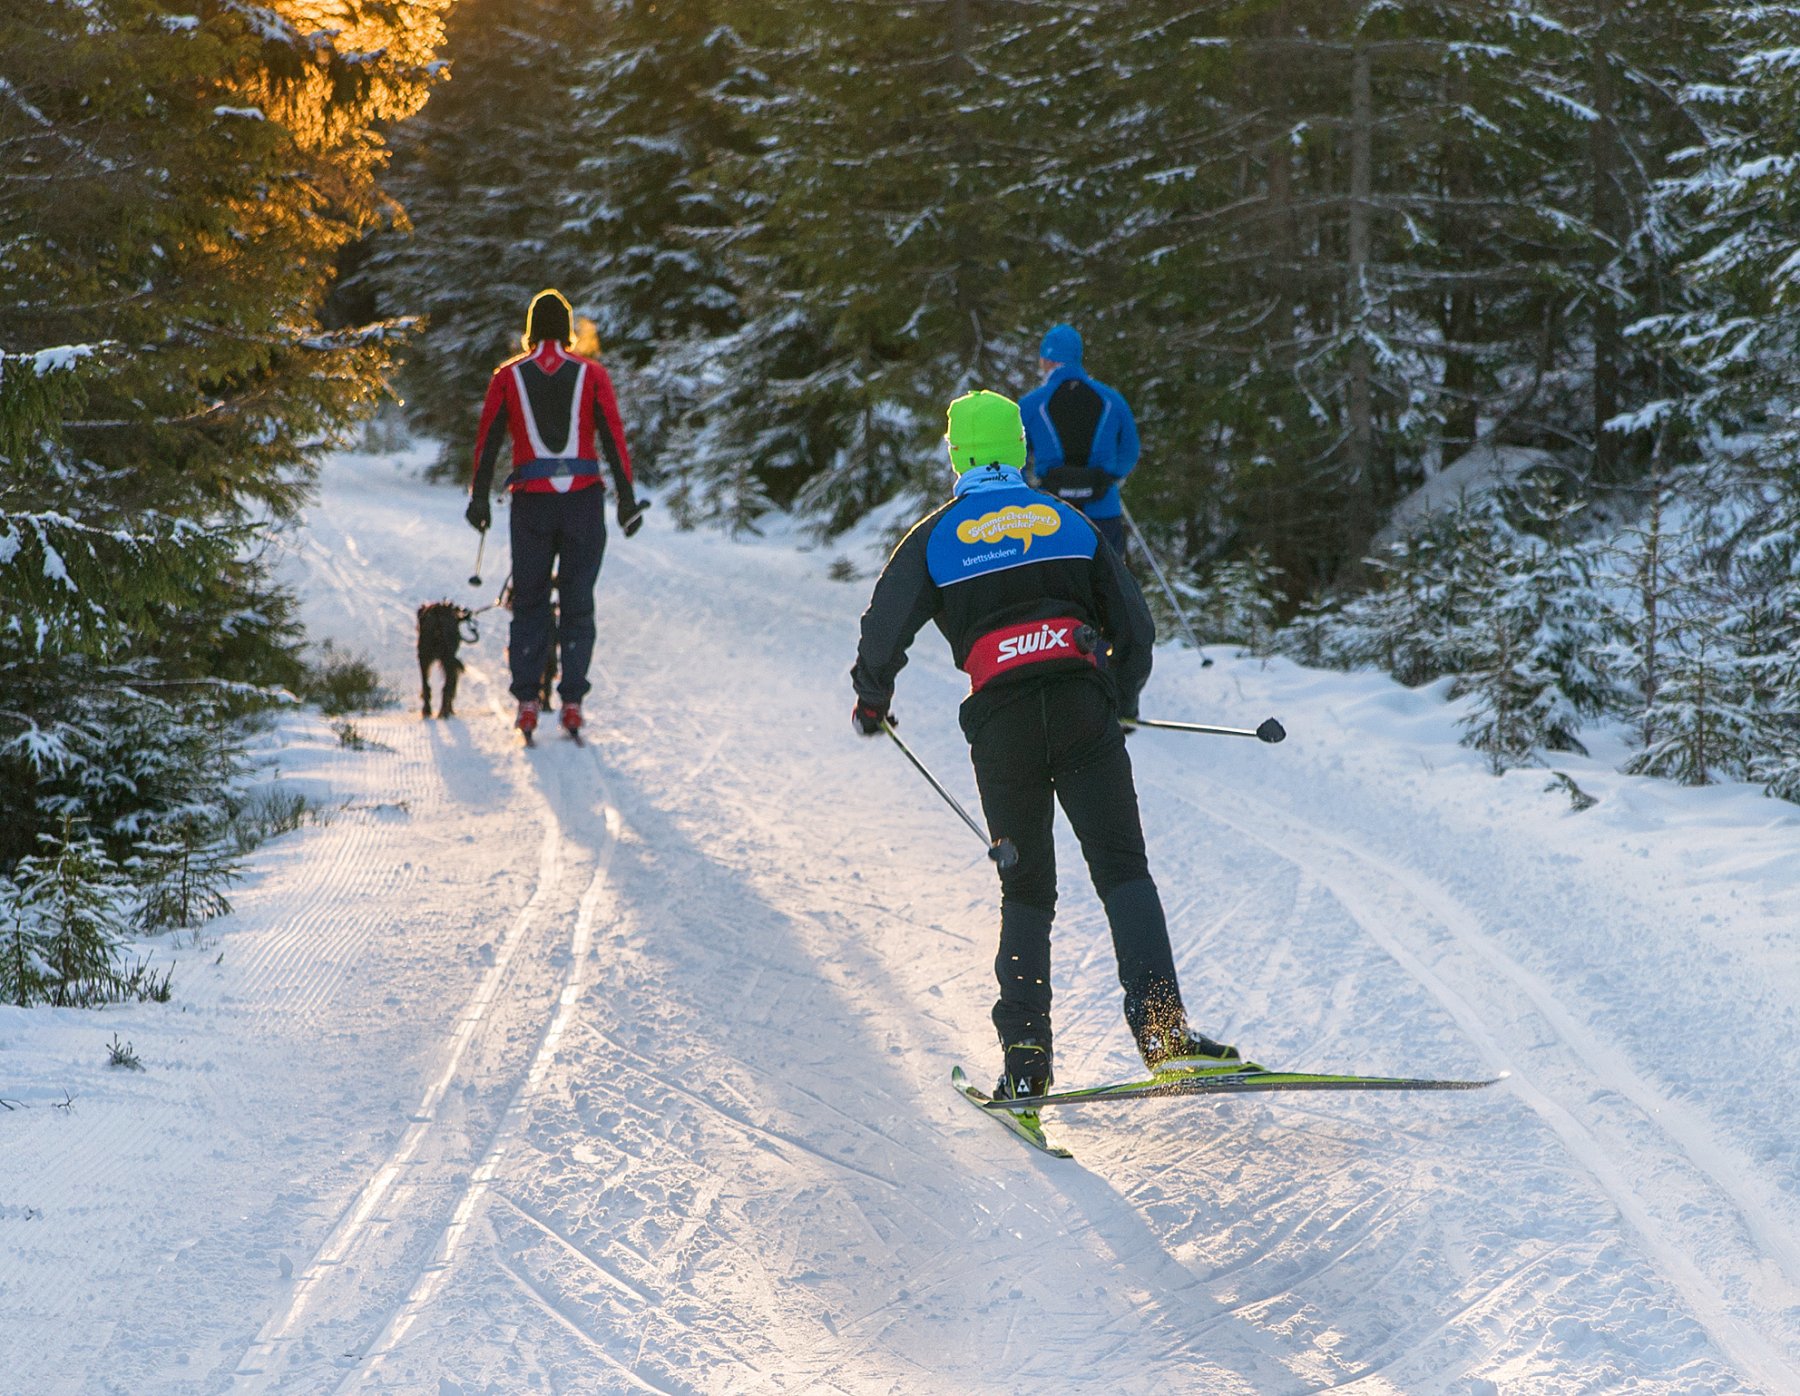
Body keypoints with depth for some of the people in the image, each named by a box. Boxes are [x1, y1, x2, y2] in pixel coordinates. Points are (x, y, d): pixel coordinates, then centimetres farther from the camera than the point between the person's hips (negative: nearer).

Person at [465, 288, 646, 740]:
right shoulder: (591, 374, 3)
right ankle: (572, 700, -2)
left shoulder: (509, 376, 4)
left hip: (531, 500, 0)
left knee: (529, 602, 9)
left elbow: (487, 440, 3)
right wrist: (626, 499, 2)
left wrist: (480, 498, 10)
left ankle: (527, 700, 2)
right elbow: (614, 439, -1)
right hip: (584, 499, 0)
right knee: (578, 602, 5)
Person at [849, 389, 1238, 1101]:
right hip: (1083, 707, 0)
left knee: (1025, 890, 11)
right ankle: (1160, 1023, -18)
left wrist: (871, 699, 30)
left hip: (1001, 721, 0)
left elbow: (883, 630, 10)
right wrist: (1120, 701, 34)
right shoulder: (1068, 521, 17)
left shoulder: (934, 536, 12)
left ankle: (1025, 1054, 3)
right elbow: (1135, 626, 18)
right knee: (1122, 869, -1)